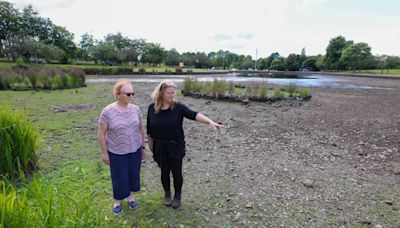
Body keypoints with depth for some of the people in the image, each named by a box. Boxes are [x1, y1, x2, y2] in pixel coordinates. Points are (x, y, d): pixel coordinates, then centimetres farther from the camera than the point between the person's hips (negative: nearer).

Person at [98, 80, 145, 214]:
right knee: (119, 177, 11)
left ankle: (130, 195, 42)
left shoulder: (135, 109, -4)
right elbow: (101, 133, -10)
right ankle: (117, 200, 36)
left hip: (135, 150, 4)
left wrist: (142, 146, 10)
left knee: (133, 174, 17)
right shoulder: (107, 111, -16)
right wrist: (104, 152, -8)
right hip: (117, 152, -3)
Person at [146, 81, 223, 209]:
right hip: (160, 147, 2)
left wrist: (210, 122, -41)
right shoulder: (152, 108, -6)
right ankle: (167, 194, 39)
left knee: (176, 172, 9)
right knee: (164, 172, 15)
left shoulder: (178, 107, -12)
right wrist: (151, 146, 7)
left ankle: (177, 195, 33)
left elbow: (194, 115, -26)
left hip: (176, 146, -1)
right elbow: (149, 129, 3)